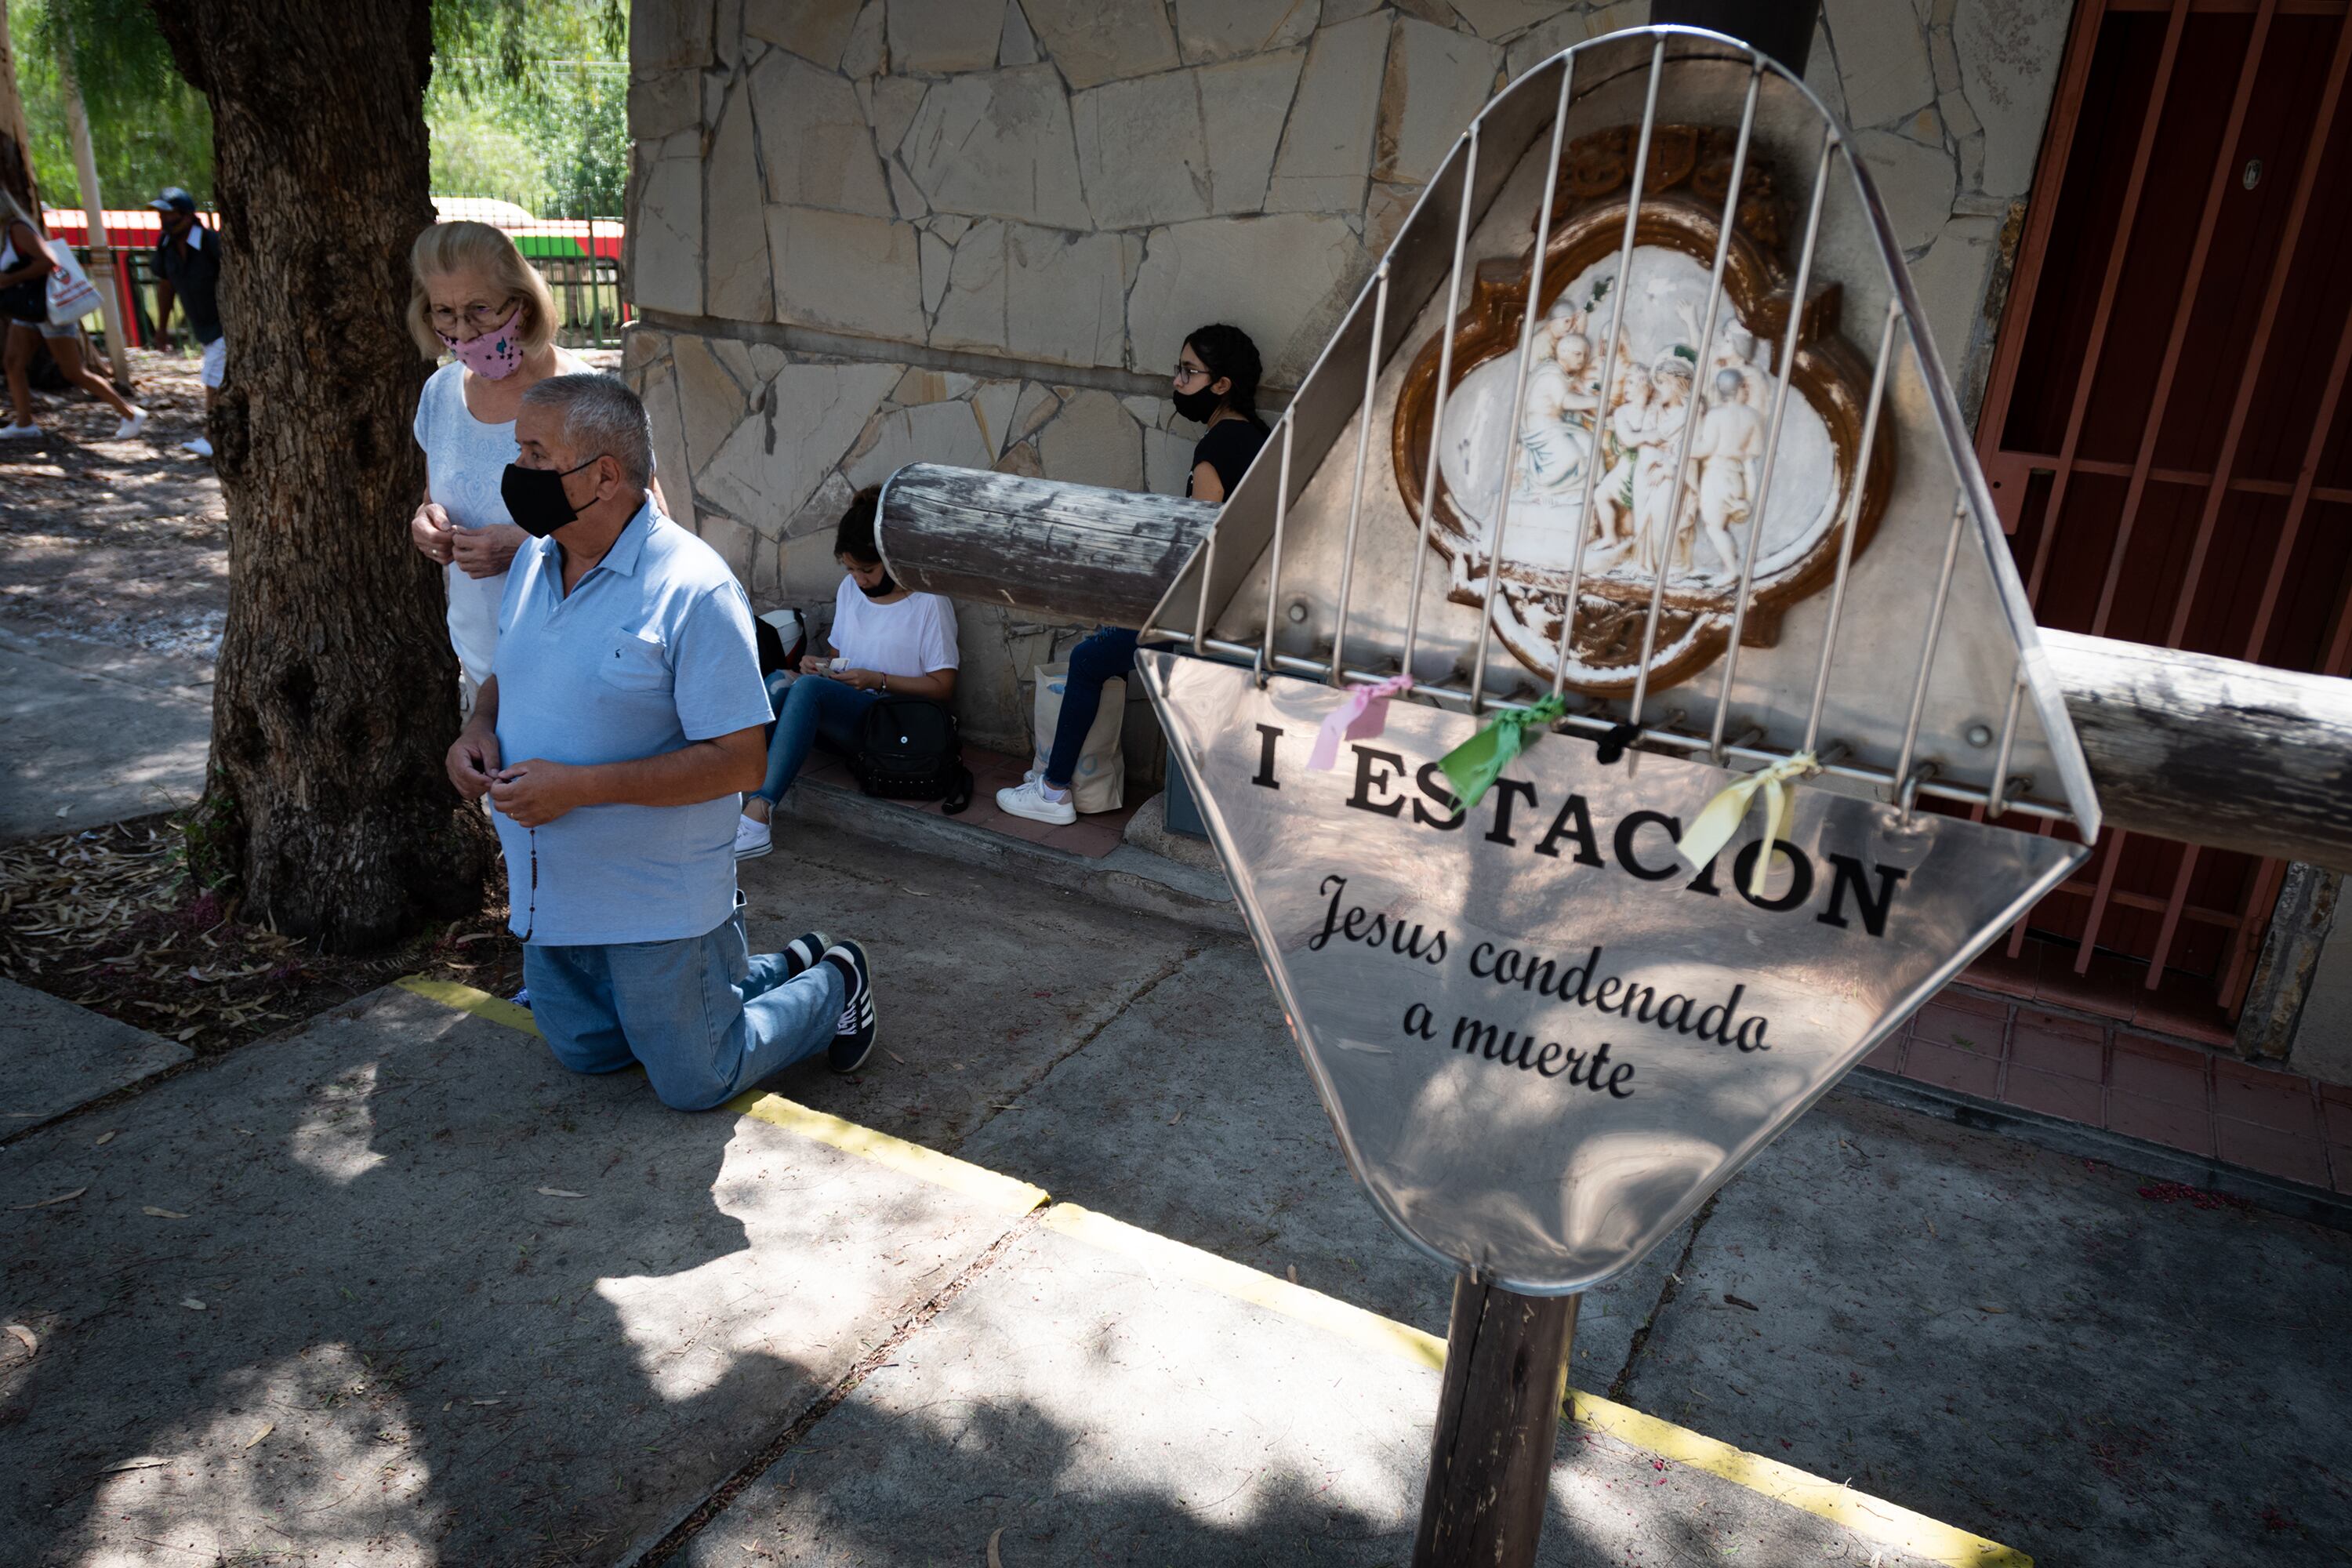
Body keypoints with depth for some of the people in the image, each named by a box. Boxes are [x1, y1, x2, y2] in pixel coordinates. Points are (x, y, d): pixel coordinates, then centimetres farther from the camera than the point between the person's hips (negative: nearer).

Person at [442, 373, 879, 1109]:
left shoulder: (693, 589, -23)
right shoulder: (533, 560, 2)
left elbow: (739, 761, -24)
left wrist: (579, 786, -28)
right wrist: (479, 726, -5)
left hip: (657, 903, -8)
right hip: (547, 893, 8)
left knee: (694, 1083, 6)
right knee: (585, 1051, 23)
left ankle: (832, 987, 30)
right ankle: (782, 966, 36)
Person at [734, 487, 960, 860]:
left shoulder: (929, 603, -4)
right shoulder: (849, 589, 15)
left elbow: (943, 686, -6)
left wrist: (878, 681, -14)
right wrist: (823, 667, 1)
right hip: (842, 715, 6)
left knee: (808, 687, -34)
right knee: (779, 681, -27)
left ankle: (758, 813, -43)